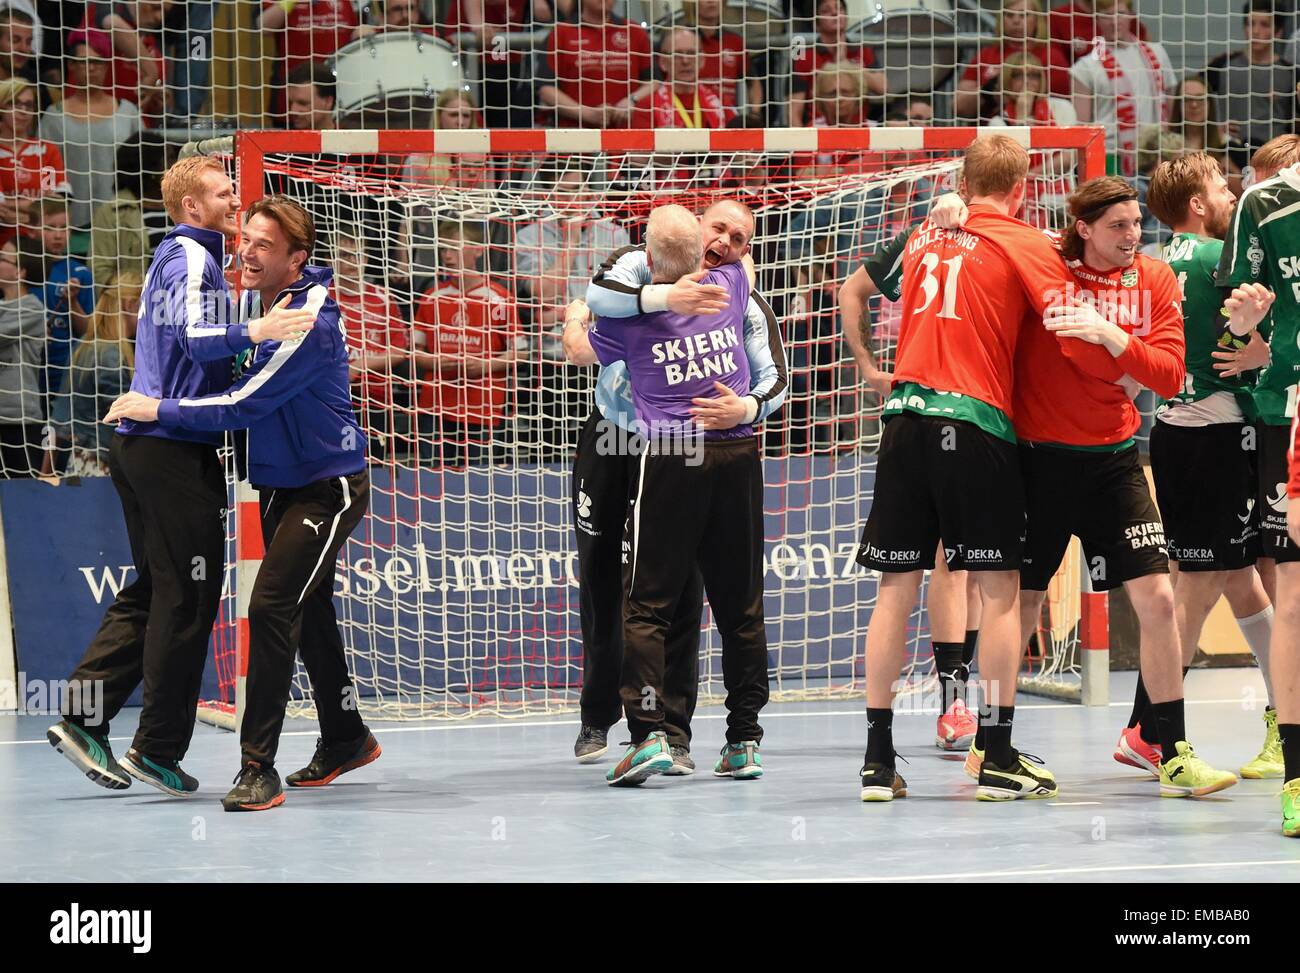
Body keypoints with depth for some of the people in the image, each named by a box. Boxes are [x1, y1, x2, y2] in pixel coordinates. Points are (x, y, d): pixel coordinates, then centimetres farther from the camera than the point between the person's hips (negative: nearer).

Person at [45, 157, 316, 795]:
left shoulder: (174, 257, 20)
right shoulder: (193, 258, -11)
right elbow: (191, 339, -27)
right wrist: (253, 333, -41)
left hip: (142, 446, 10)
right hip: (174, 449, -10)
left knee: (153, 588, 15)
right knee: (189, 596, -4)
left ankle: (83, 717, 11)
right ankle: (158, 748, 0)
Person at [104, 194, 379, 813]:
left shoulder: (309, 325, -24)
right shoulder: (265, 304, 4)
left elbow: (243, 405, -25)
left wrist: (157, 410, -16)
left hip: (326, 488, -10)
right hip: (281, 486, 10)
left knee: (272, 609, -18)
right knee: (308, 612, 20)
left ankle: (258, 769, -18)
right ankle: (345, 740, 37)